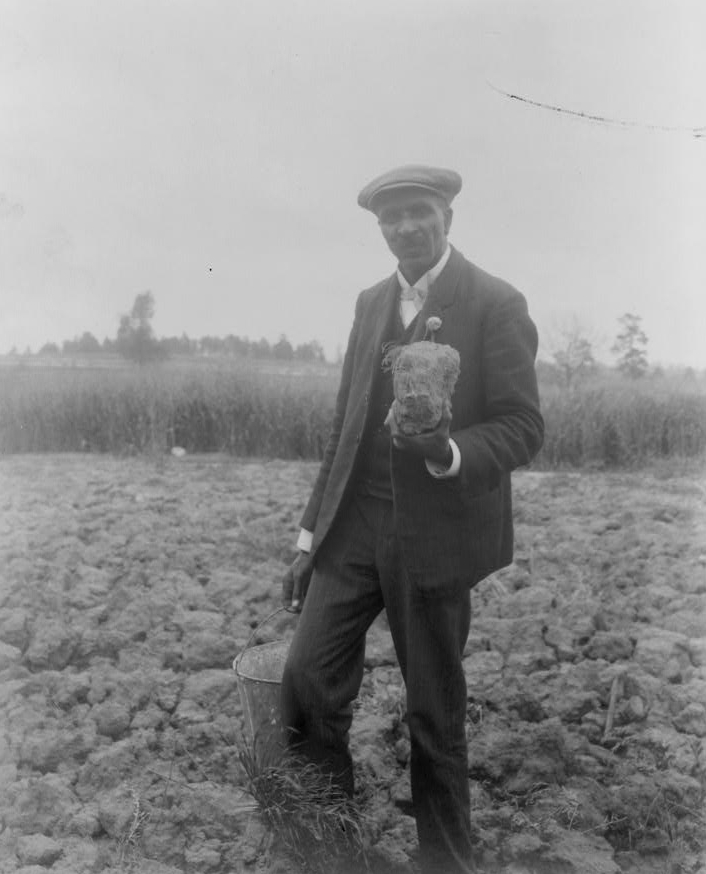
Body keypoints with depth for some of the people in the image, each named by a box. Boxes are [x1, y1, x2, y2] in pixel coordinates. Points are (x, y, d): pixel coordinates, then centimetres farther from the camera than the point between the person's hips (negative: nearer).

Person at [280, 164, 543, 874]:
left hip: (435, 537, -4)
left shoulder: (495, 304, -4)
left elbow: (522, 427, -6)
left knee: (435, 716, 8)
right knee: (306, 686, -1)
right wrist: (310, 533, 11)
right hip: (353, 528, 5)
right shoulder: (371, 302, 13)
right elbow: (344, 425, 14)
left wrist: (447, 453, -27)